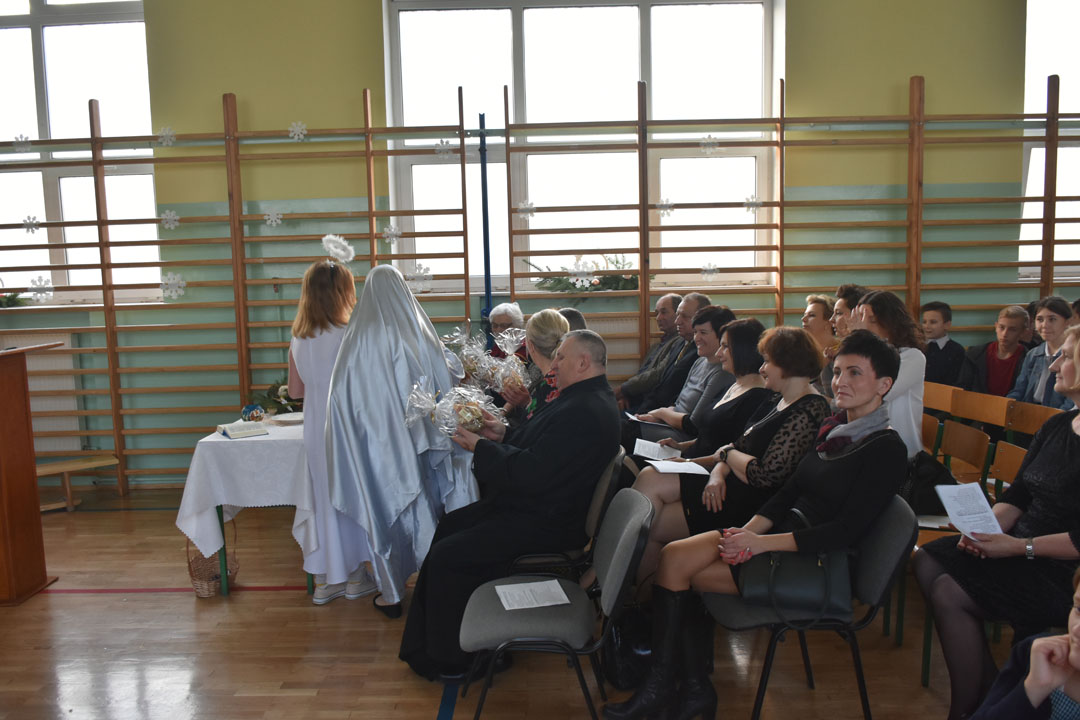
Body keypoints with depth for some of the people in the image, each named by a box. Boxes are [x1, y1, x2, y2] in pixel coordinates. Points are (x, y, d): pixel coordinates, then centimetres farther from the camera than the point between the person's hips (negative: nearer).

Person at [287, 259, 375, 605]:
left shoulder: (298, 340, 2)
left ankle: (324, 579, 22)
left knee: (323, 498, 13)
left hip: (315, 430, 5)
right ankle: (356, 576, 20)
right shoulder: (348, 336, -17)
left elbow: (295, 390, 9)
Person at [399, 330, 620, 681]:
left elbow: (530, 474, -29)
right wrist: (504, 435, 2)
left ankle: (449, 660, 9)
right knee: (448, 527, 15)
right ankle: (428, 642, 25)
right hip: (534, 506, 12)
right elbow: (540, 447, 18)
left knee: (446, 557, -11)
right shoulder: (587, 400, 10)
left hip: (542, 524, -12)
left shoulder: (584, 412, -26)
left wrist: (481, 447, -17)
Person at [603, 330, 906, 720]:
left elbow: (847, 530, -18)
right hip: (781, 531, 8)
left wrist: (762, 542, -22)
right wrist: (749, 530, -8)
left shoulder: (887, 449, -12)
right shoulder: (833, 428, 11)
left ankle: (660, 687, 0)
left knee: (676, 571, -17)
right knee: (673, 559, -12)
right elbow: (789, 490, 10)